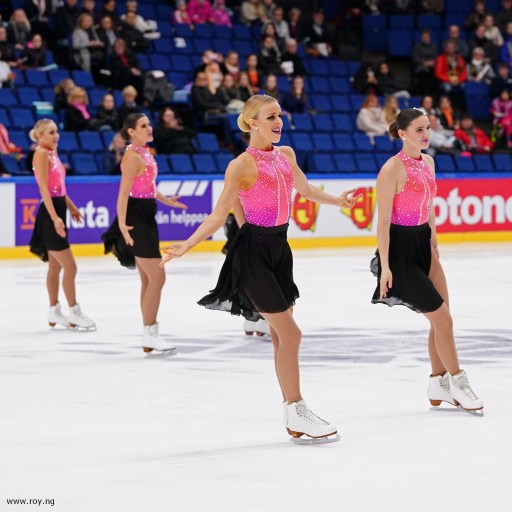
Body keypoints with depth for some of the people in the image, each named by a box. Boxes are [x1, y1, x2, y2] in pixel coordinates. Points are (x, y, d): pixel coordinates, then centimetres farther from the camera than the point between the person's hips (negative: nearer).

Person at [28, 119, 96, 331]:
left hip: (58, 209, 9)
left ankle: (54, 312, 20)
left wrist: (72, 207, 23)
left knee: (56, 266, 13)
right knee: (70, 266, -7)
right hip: (50, 212, -9)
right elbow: (44, 189, -20)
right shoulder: (41, 154, -14)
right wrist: (55, 217, -26)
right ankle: (74, 313, -1)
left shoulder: (52, 153, 13)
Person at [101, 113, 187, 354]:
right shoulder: (133, 156, -17)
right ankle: (150, 334, -4)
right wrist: (122, 224, -32)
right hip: (136, 218, -10)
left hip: (147, 217, 10)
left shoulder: (145, 153, 11)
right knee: (157, 277, -9)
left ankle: (150, 334, 18)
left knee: (148, 279, 12)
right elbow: (124, 193, -24)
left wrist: (165, 199, 31)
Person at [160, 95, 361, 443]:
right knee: (290, 333, -8)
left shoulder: (286, 154, 7)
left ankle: (295, 416, 15)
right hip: (254, 251, -7)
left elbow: (304, 188, 27)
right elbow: (218, 217, -12)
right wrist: (186, 246, -23)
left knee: (282, 336, 10)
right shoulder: (242, 165, -13)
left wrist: (337, 201, 42)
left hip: (280, 247, 7)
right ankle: (296, 411, 0)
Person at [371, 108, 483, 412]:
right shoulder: (392, 170, -18)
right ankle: (457, 382, 9)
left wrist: (434, 244, 19)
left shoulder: (428, 162, 6)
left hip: (424, 244, 8)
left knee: (442, 318, 8)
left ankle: (439, 385, 19)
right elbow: (384, 220, -18)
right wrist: (384, 266, -19)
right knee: (442, 317, -4)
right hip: (400, 247, -8)